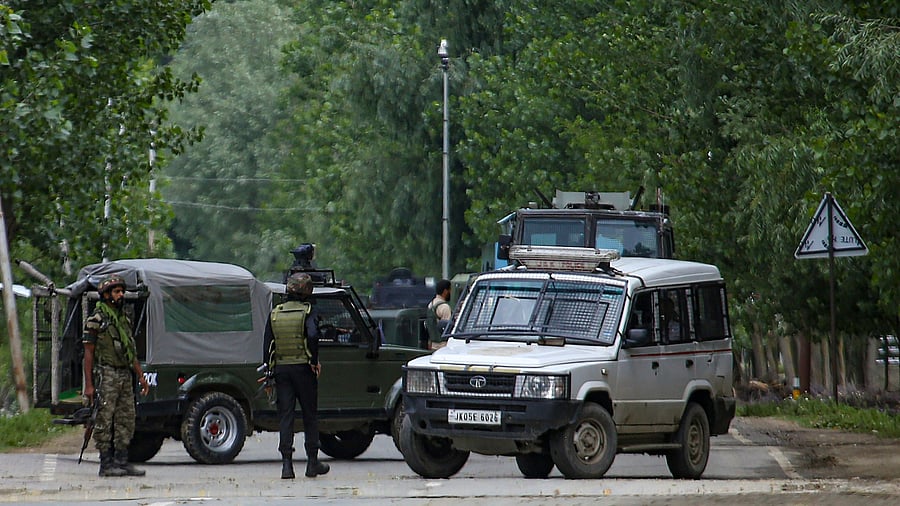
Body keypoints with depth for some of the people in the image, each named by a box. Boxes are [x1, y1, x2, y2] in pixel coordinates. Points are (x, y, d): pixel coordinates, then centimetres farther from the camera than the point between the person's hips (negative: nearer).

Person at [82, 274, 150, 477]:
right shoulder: (96, 320, -6)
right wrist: (88, 384, -13)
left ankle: (122, 461, 11)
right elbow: (88, 353, -8)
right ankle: (106, 464, -3)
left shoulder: (124, 319, 16)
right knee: (105, 420, -5)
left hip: (125, 375, 8)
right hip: (107, 375, -8)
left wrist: (141, 377, 15)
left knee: (126, 420, 6)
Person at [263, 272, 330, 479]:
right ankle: (312, 463, 11)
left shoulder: (275, 314, 6)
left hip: (280, 368, 3)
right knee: (310, 415, 8)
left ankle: (286, 463, -5)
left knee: (285, 416, 3)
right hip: (303, 368, -3)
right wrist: (314, 361, -13)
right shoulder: (307, 312, -7)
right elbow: (312, 335, -24)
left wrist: (270, 371, 13)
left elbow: (267, 345, 6)